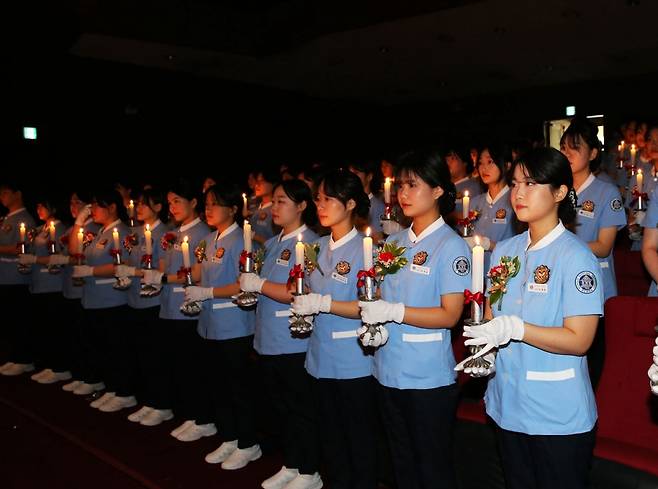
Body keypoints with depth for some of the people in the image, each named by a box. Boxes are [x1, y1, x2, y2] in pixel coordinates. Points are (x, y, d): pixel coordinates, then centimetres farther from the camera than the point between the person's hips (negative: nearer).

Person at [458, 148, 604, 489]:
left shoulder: (577, 257, -15)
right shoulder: (504, 251, 4)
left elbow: (579, 340, -18)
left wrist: (515, 328, -29)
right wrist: (485, 353, -8)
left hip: (558, 414, -6)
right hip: (507, 404, 6)